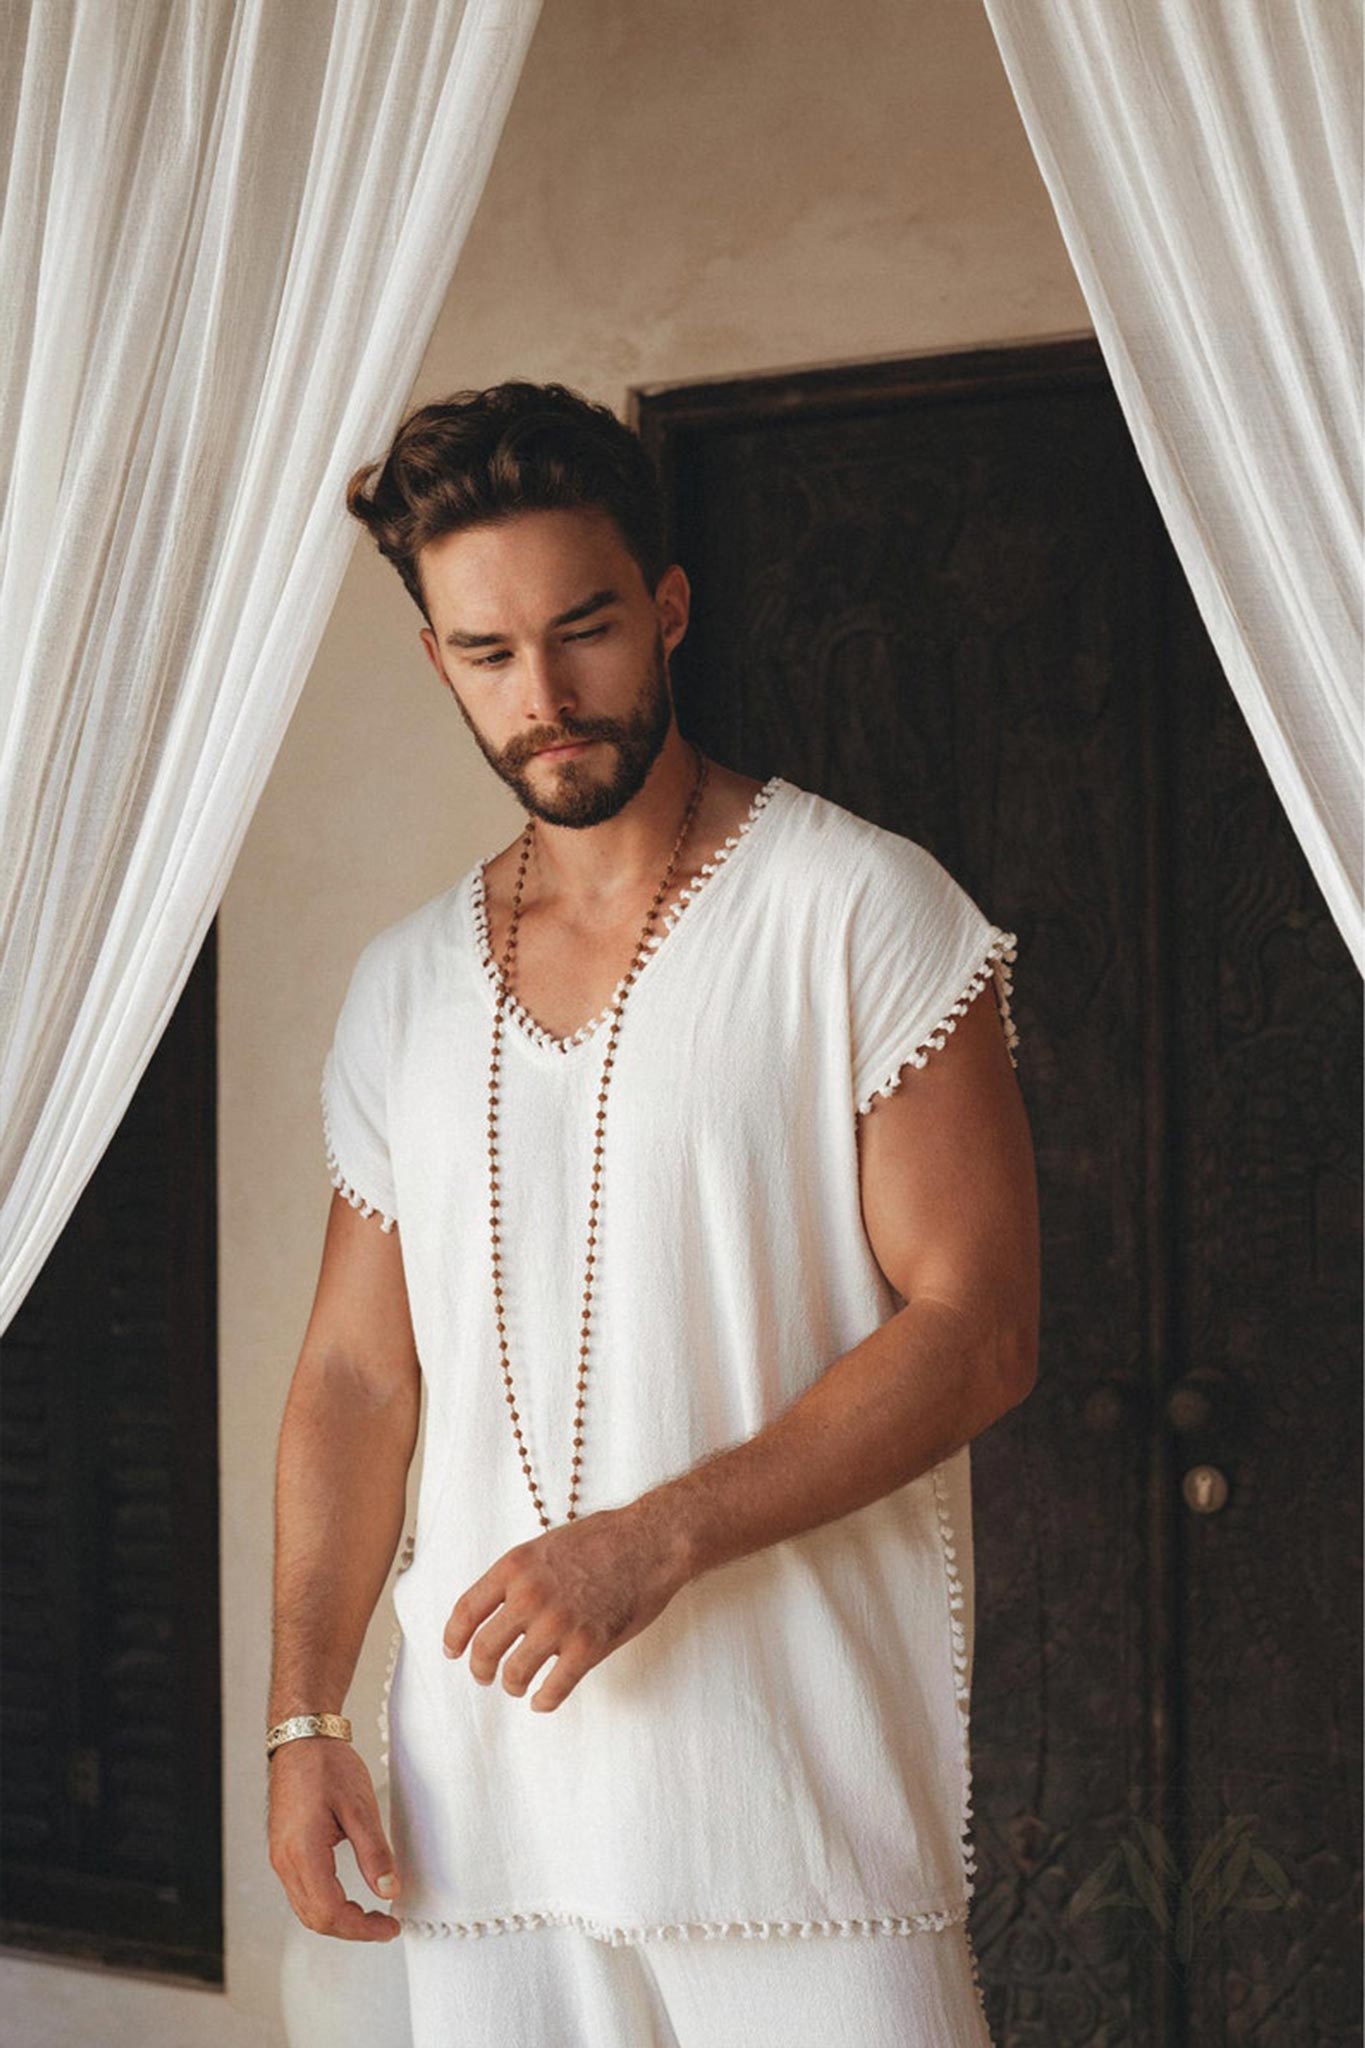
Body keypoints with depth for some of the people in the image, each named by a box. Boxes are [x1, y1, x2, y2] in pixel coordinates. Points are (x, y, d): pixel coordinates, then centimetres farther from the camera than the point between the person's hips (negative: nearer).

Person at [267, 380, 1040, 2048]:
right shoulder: (403, 987, 12)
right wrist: (301, 1716, 4)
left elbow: (974, 1329, -10)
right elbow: (357, 1373, 14)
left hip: (800, 1777, -4)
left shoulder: (861, 911, -4)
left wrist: (656, 1539, -18)